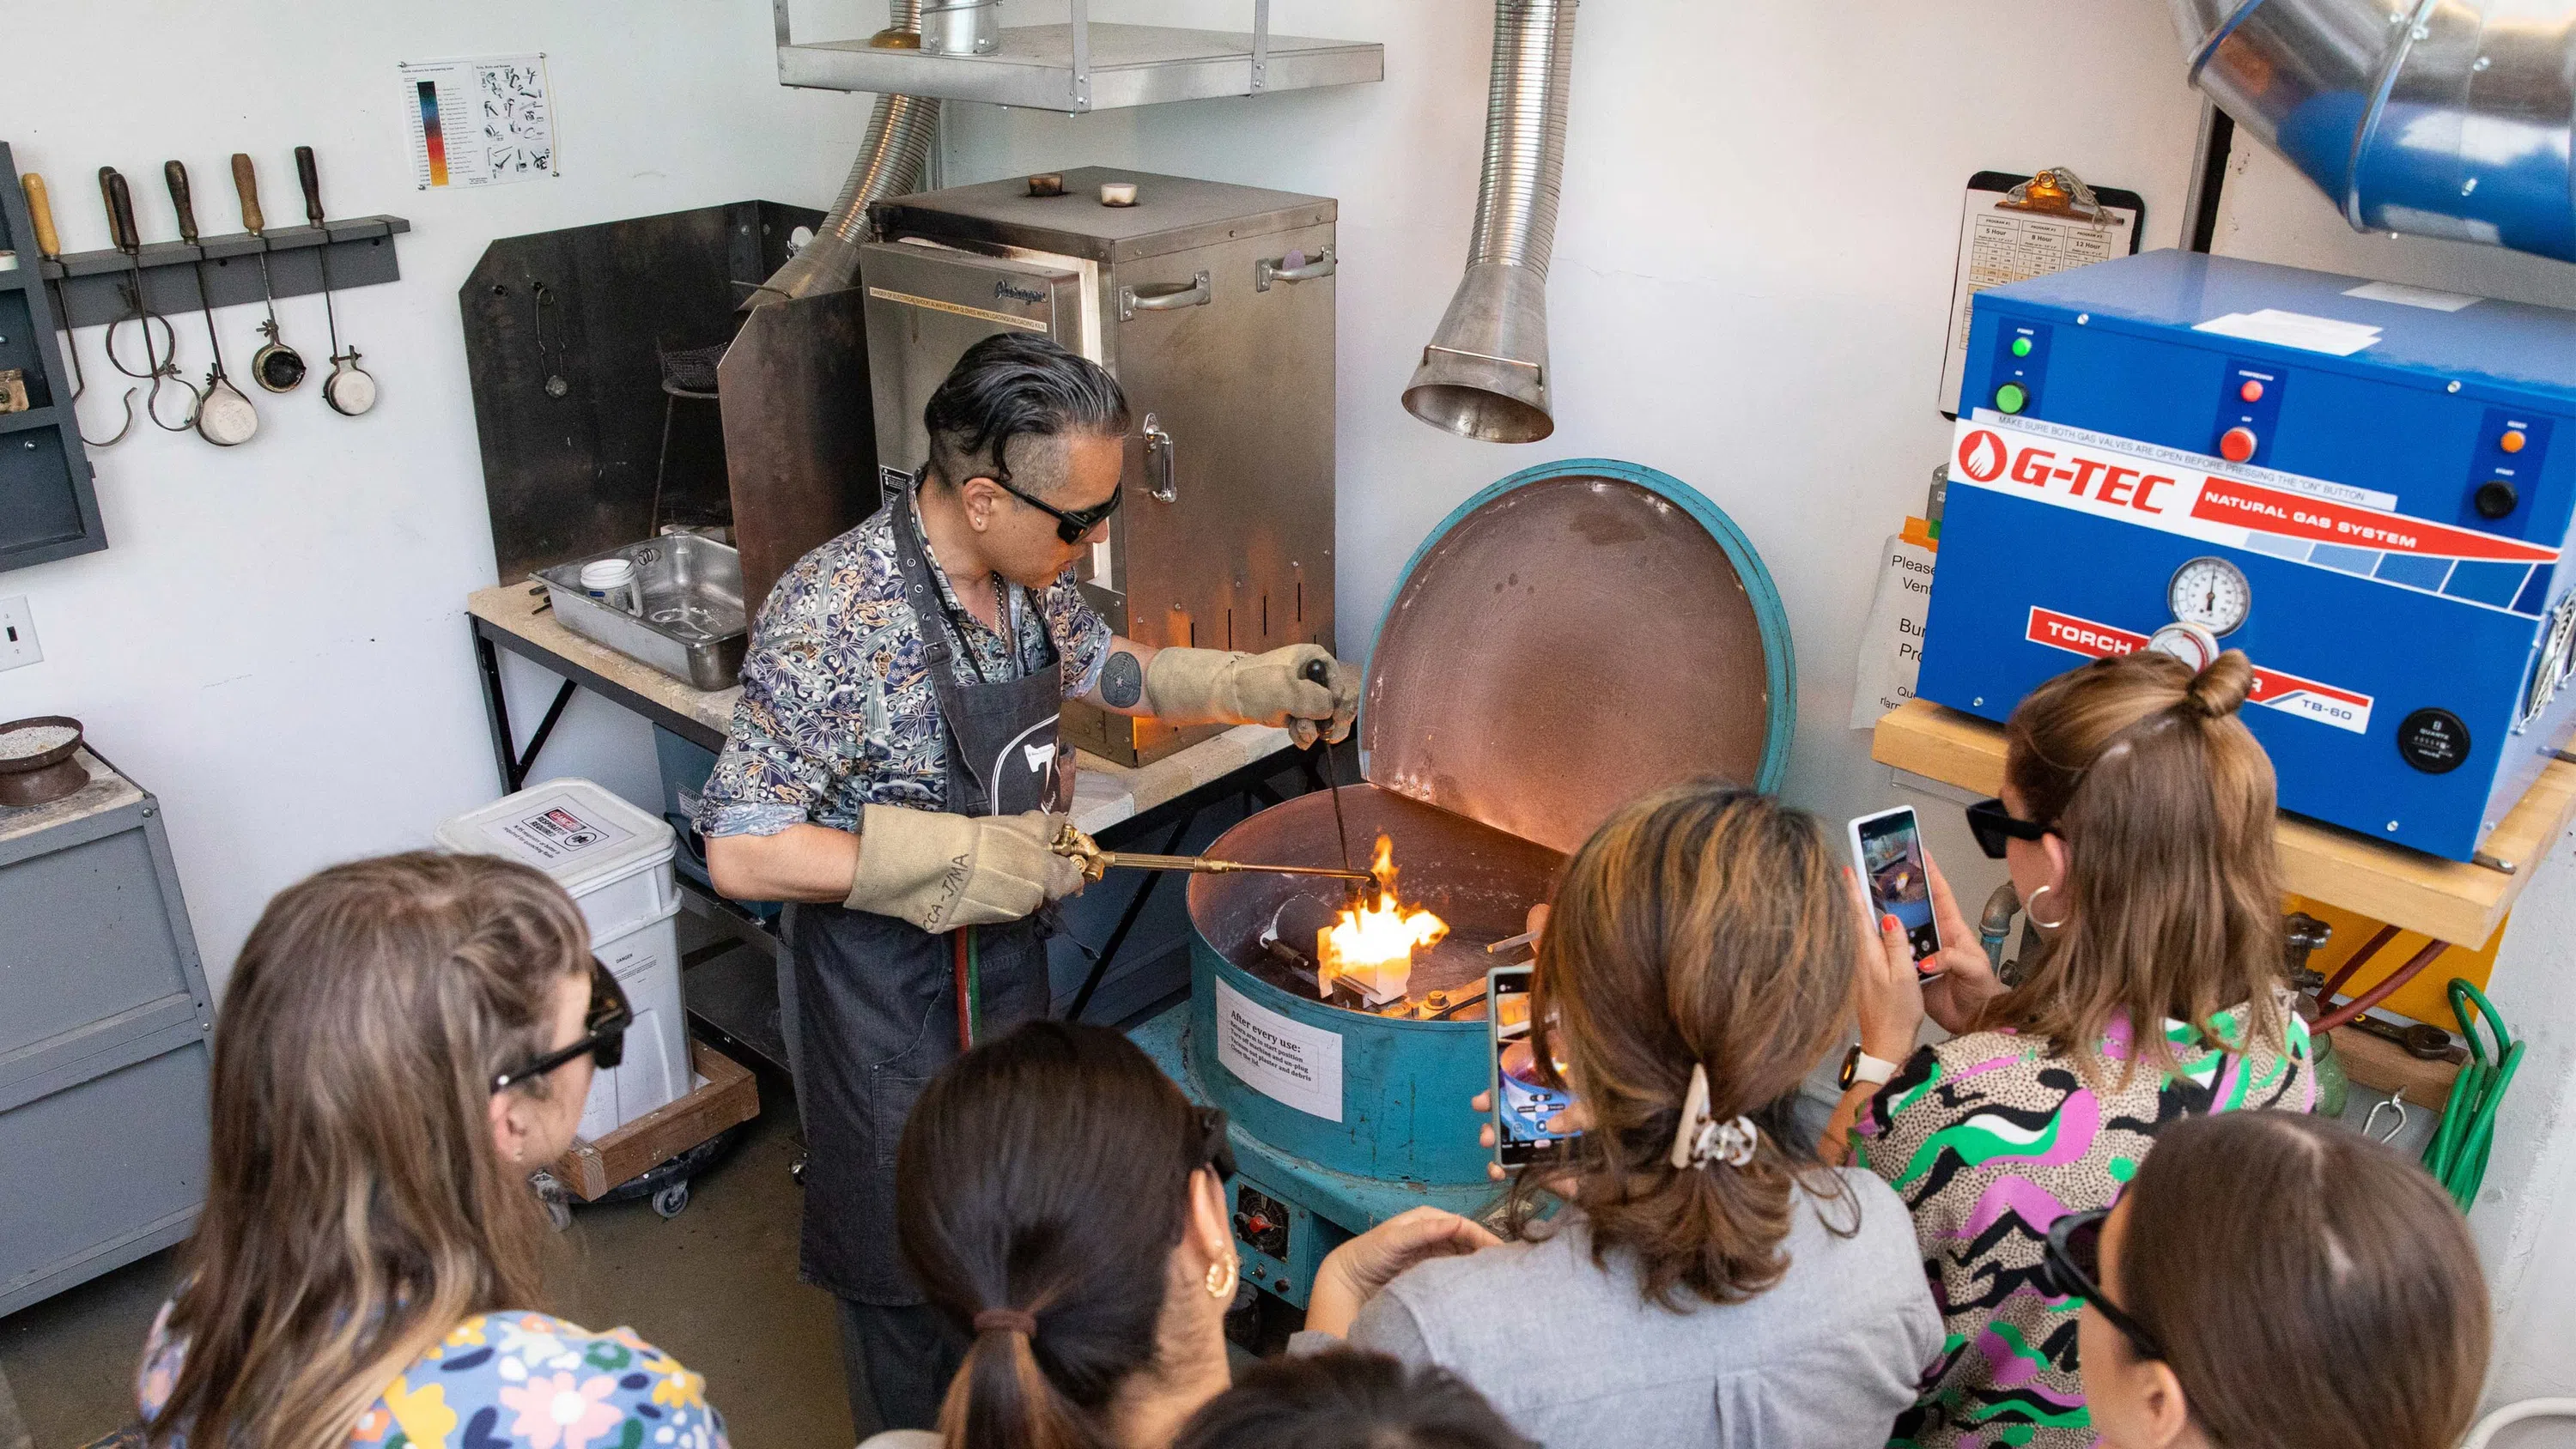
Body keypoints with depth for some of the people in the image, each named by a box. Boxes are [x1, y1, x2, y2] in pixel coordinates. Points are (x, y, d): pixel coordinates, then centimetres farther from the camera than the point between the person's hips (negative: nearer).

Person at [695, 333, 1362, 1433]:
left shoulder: (1029, 576, -6)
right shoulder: (833, 618, -29)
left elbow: (1106, 667, 16)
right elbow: (742, 854, -26)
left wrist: (1259, 685, 3)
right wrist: (961, 859, -28)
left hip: (1005, 960, 7)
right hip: (885, 991, -7)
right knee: (908, 1275, 13)